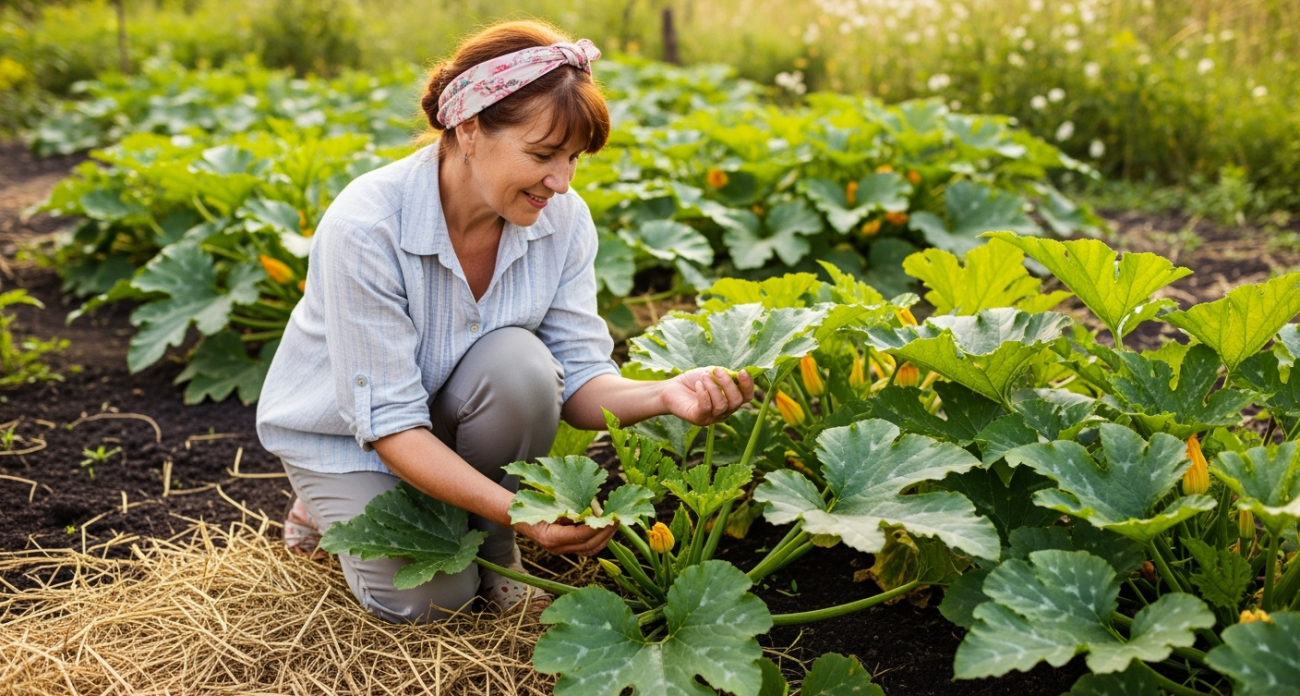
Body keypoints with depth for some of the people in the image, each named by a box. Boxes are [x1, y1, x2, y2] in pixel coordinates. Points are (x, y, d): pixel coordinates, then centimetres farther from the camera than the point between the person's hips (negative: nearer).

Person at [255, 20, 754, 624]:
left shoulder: (563, 218, -19)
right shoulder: (365, 227, -33)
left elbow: (579, 381, -17)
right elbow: (389, 422, -31)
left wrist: (662, 395, -39)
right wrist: (521, 511, -40)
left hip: (452, 407, 3)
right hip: (343, 431, -3)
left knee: (520, 363, -30)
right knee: (428, 598, -18)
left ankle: (495, 550, -5)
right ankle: (334, 504, 14)